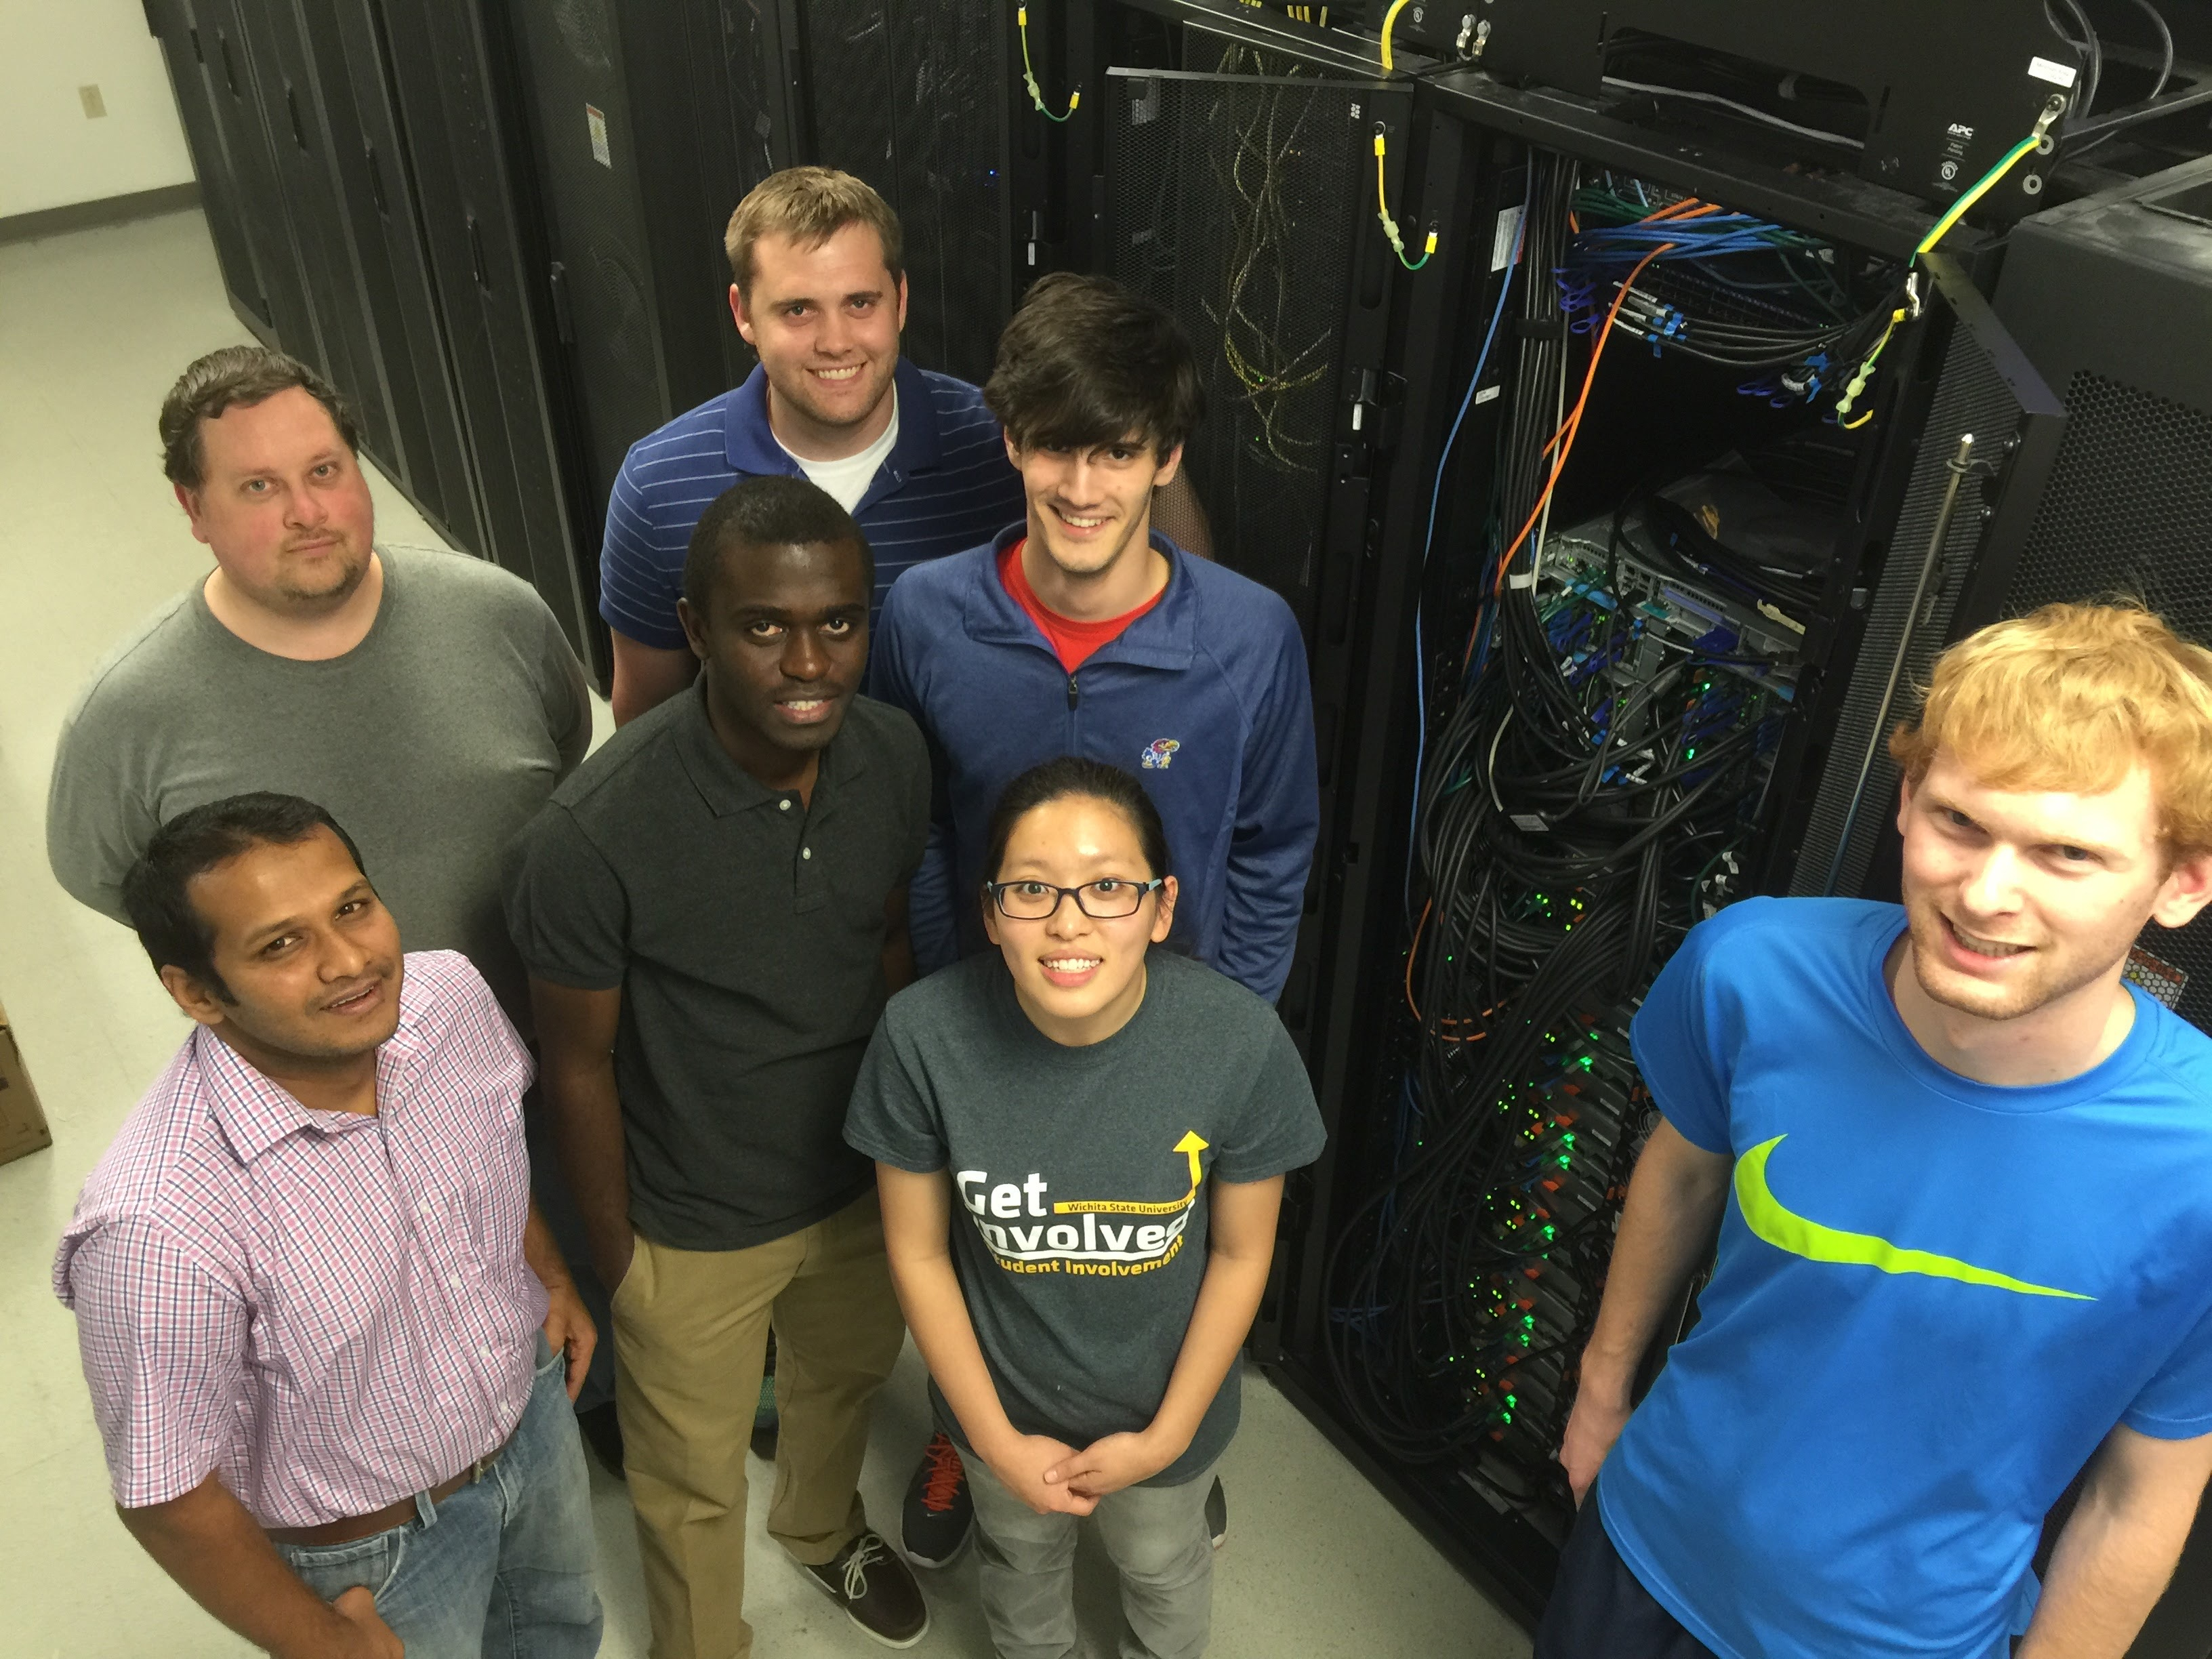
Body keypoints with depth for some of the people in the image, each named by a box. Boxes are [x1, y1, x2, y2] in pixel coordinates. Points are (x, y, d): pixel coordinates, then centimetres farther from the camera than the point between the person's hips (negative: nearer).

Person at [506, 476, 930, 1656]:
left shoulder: (893, 754, -18)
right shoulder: (591, 838, -33)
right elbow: (580, 1064, -18)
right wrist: (617, 1259, -6)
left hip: (861, 1184, 5)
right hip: (697, 1231, -4)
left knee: (847, 1378, 33)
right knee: (694, 1481, 22)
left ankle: (822, 1526, 67)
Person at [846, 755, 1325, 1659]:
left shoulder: (1240, 1041, -30)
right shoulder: (923, 1034, -29)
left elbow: (1241, 1253, -14)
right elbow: (918, 1252, -14)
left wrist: (1166, 1435, -9)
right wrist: (995, 1439, -9)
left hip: (1163, 1402, 0)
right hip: (1004, 1402, 0)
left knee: (1162, 1567, 31)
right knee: (1021, 1558, 32)